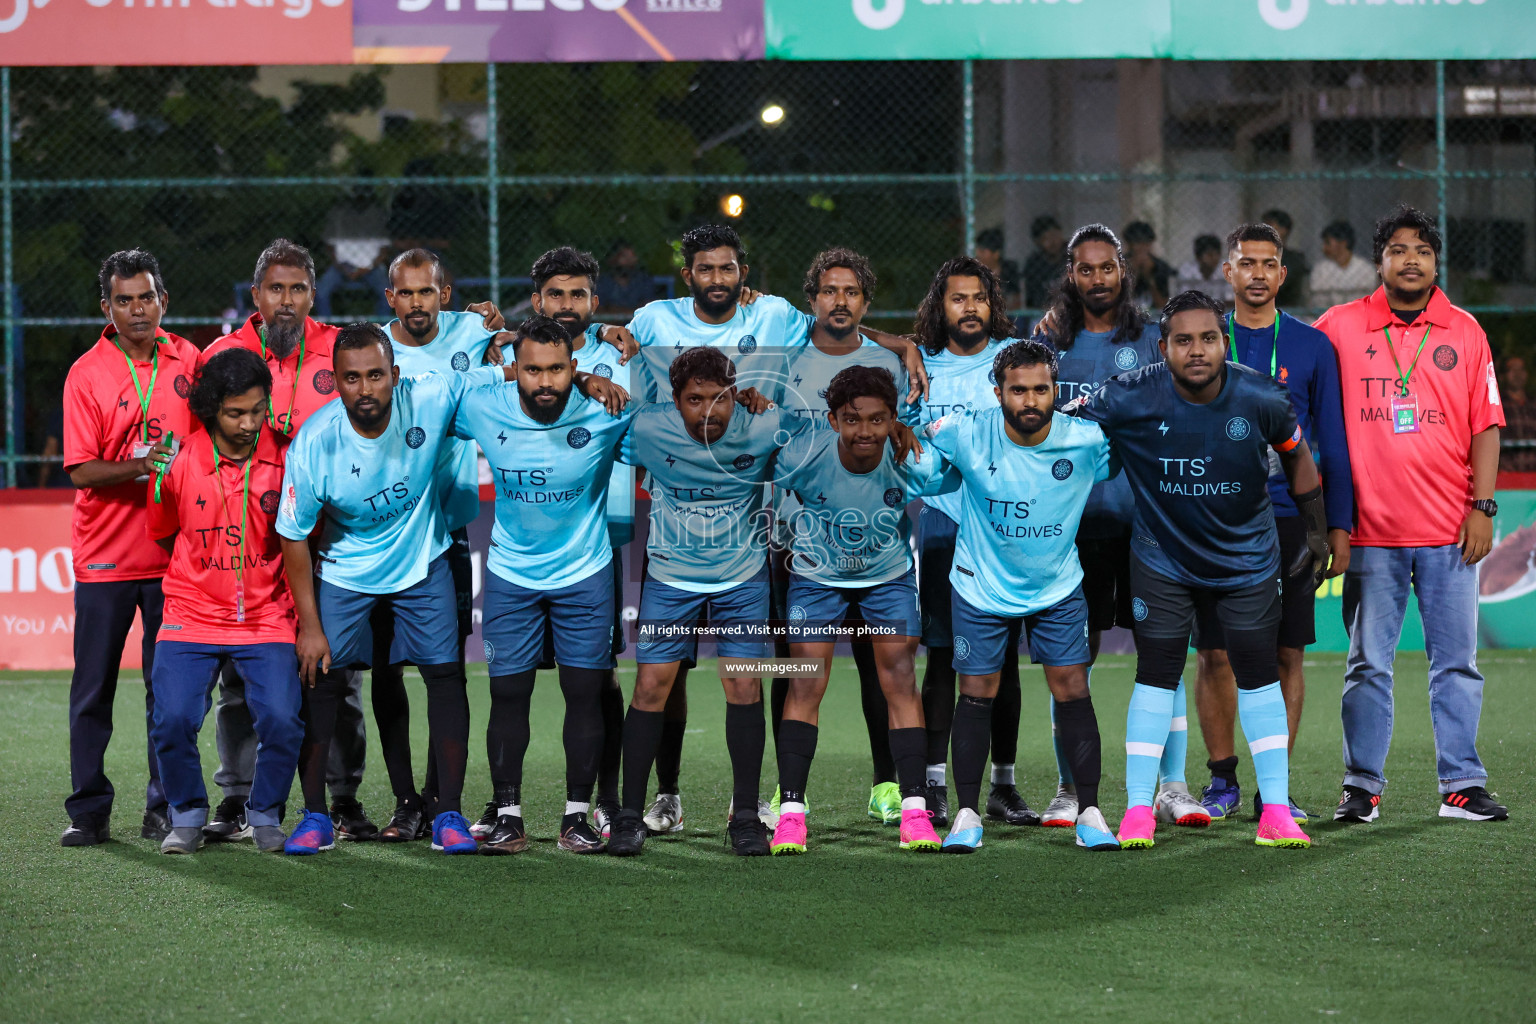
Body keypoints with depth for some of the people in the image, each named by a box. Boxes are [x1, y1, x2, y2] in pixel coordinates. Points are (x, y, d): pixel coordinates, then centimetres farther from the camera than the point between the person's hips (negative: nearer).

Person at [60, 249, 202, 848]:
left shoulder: (190, 362, 5)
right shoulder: (87, 374, -3)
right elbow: (80, 470, -9)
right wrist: (138, 467, -23)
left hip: (173, 552, 2)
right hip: (104, 554, -2)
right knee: (92, 690, 2)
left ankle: (164, 810, 13)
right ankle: (88, 811, 9)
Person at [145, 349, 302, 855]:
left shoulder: (284, 457, -4)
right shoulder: (178, 462, -4)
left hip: (266, 619, 0)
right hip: (192, 618, 0)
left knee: (282, 720, -18)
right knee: (173, 720, -17)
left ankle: (265, 813, 9)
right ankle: (187, 814, 10)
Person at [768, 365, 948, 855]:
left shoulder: (909, 463, -26)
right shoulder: (804, 456, -29)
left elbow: (959, 480, -5)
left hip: (889, 575, 1)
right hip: (817, 575, -1)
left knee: (900, 681, -6)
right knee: (805, 685, -7)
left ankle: (914, 809, -2)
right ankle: (790, 811, -2)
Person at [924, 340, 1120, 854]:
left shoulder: (1087, 440, -19)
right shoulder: (967, 434, -20)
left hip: (1058, 587, 0)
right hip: (982, 585, 0)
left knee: (1072, 690, -2)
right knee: (977, 693, 3)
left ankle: (1089, 812, 7)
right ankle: (967, 814, 12)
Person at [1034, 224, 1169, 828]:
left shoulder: (1151, 340, 8)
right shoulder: (1052, 341, 10)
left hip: (1145, 516, 0)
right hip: (1074, 519, 1)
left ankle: (1172, 787, 4)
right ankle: (1069, 790, 10)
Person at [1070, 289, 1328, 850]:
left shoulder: (1260, 398, -16)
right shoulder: (1130, 398, -21)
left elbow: (1297, 455, 3)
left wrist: (1317, 531, 10)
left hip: (1247, 557, 1)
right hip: (1163, 560, -1)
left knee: (1258, 672, 0)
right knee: (1156, 672, -1)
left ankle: (1276, 810, 5)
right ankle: (1138, 810, 5)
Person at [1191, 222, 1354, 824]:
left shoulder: (1312, 347, 5)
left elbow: (1333, 443, 6)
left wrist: (1338, 528, 1)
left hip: (1289, 520, 0)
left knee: (1285, 655, 0)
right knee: (1214, 654, 1)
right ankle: (1222, 781, 12)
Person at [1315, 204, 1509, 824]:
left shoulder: (1465, 331, 7)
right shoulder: (1341, 328, 3)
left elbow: (1485, 425, 7)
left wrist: (1482, 507, -2)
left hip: (1450, 530, 1)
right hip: (1371, 530, -1)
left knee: (1456, 662, 4)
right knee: (1368, 664, 3)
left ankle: (1461, 785, 10)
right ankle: (1362, 788, 9)